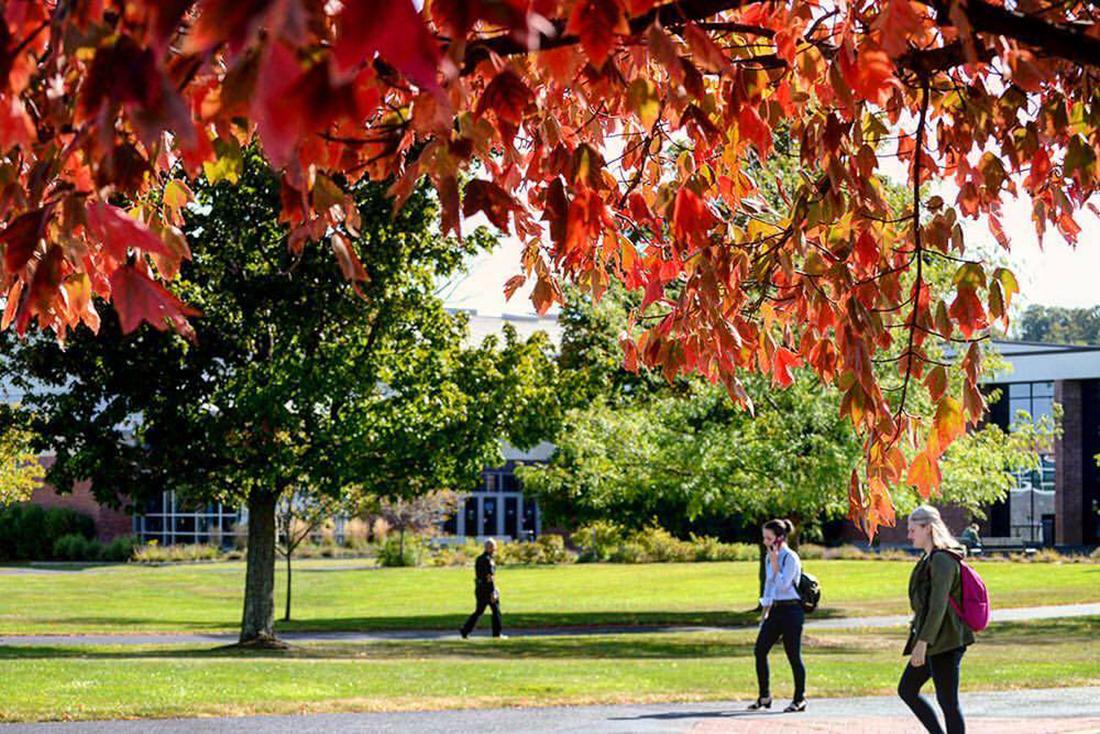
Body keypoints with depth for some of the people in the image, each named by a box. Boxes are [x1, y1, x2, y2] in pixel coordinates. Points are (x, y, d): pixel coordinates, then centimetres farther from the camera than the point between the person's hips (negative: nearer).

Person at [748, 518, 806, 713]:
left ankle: (800, 699, 9)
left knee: (793, 655, -2)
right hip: (775, 610, 8)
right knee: (760, 650, 1)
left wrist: (774, 562, -18)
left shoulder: (790, 558, -11)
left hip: (791, 610, -8)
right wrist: (765, 613, 20)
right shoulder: (769, 558, 13)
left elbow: (783, 585, -20)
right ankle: (764, 696, 10)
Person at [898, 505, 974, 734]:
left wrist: (922, 642, -25)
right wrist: (921, 641, 24)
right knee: (906, 690, 15)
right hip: (934, 643, 11)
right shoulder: (930, 558, 15)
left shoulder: (942, 560, -16)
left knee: (947, 701, -5)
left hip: (945, 643, -11)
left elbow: (938, 606, -23)